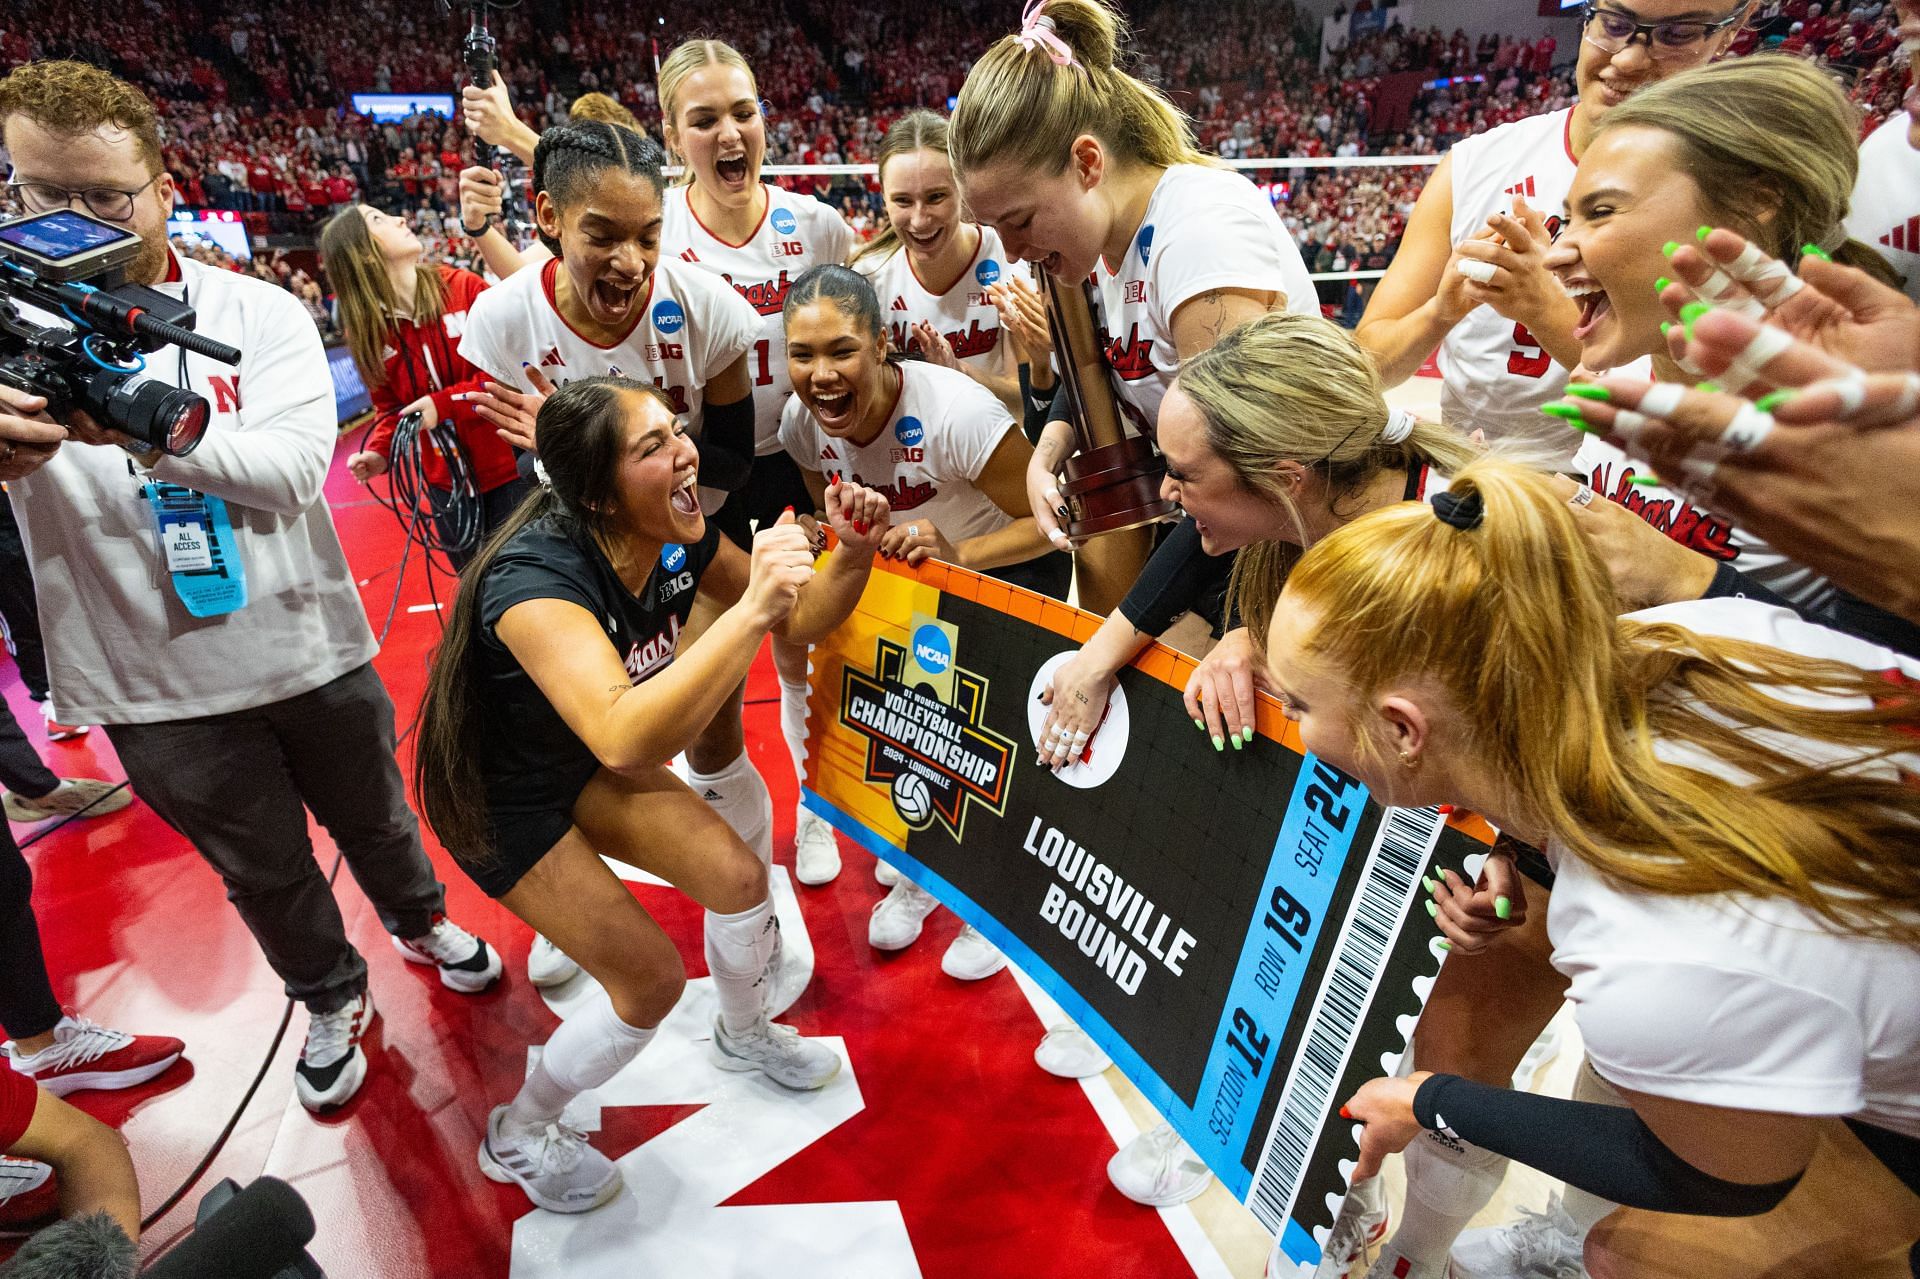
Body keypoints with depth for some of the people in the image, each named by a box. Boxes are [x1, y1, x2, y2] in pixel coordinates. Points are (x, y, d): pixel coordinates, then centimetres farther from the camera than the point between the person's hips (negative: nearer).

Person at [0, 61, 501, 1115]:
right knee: (263, 872, 20)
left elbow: (297, 466, -18)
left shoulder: (258, 313, -6)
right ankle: (331, 1000, 46)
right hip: (156, 684, 1)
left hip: (313, 651, 0)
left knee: (375, 819, 22)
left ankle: (420, 922, 52)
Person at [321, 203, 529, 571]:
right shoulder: (367, 331, 0)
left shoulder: (464, 288, -8)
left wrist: (444, 403, -16)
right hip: (447, 485, 3)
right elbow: (389, 406, 10)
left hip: (508, 470, -2)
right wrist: (380, 452, -9)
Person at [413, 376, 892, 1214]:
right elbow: (625, 740, -55)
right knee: (652, 978, -7)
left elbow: (800, 620, -7)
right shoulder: (535, 578, -38)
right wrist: (750, 608, -55)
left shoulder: (679, 536, -18)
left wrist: (852, 555, -26)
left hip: (584, 761, 6)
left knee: (739, 877, -1)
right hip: (498, 793, -6)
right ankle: (518, 1135, 23)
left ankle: (743, 1035, 33)